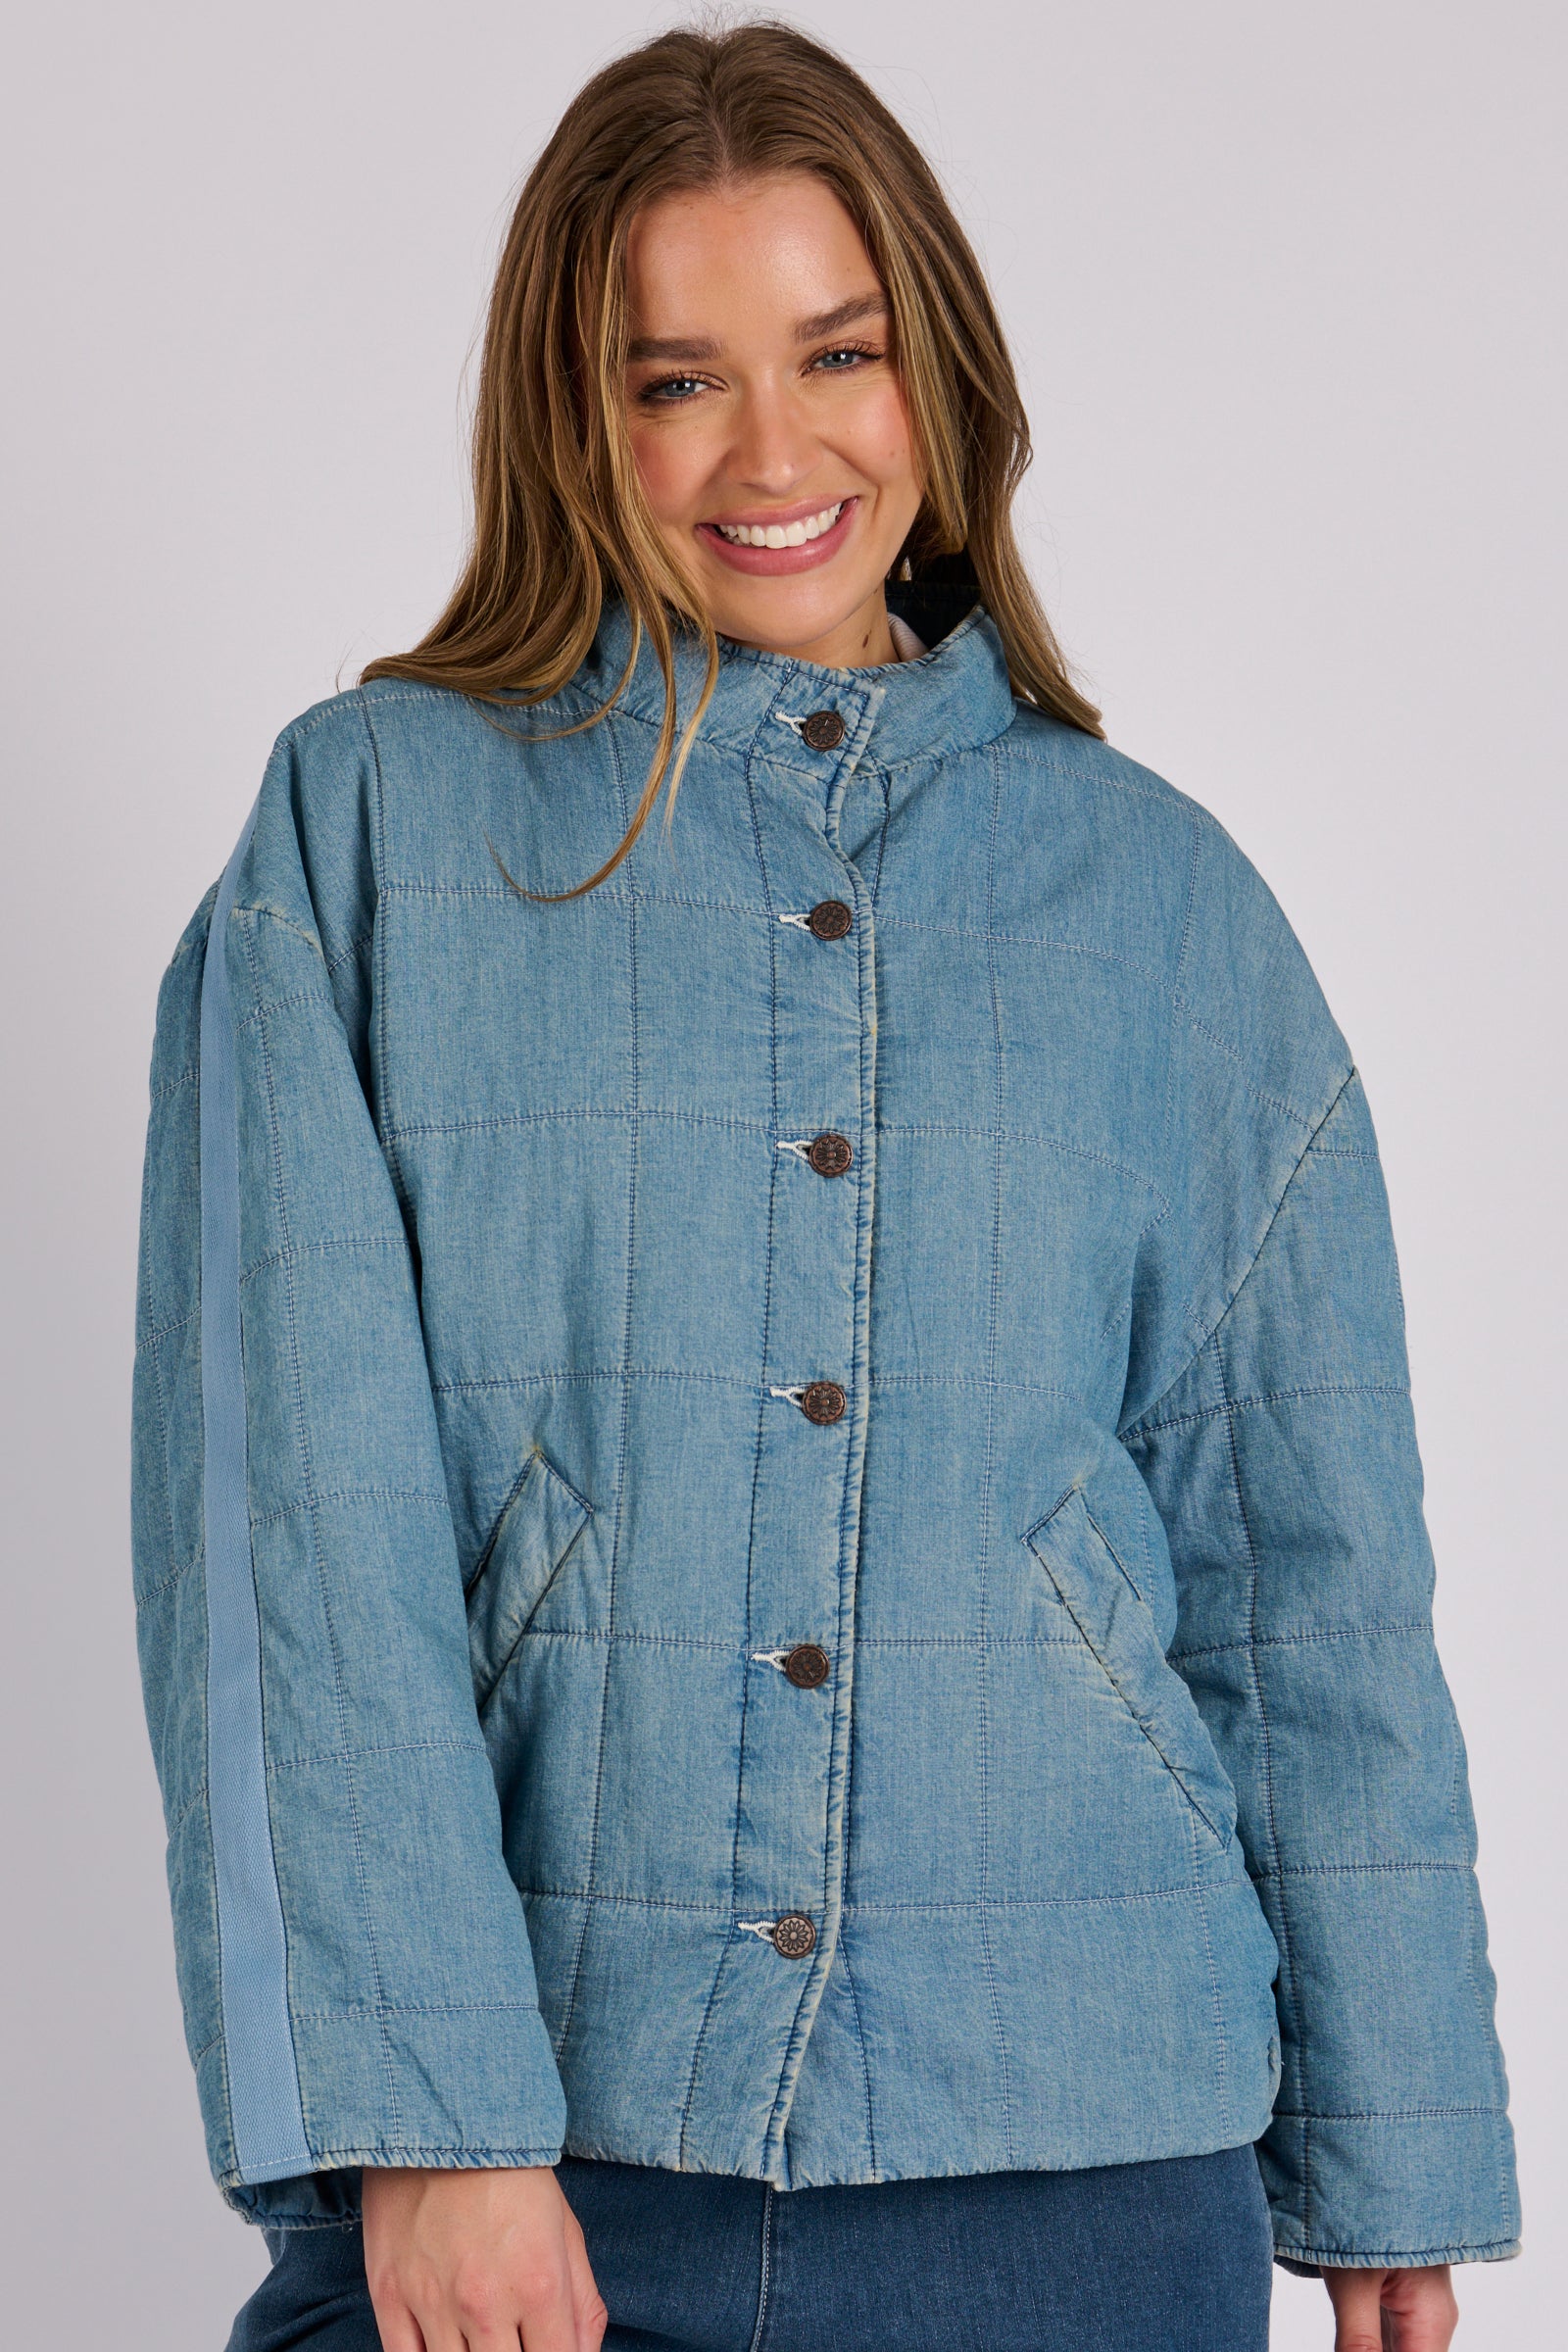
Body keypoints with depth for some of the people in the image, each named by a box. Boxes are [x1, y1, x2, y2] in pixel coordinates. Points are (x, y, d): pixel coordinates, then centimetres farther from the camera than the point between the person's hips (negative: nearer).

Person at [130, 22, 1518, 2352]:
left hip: (1076, 2162, 2)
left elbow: (1314, 1567, 9)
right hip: (529, 2163, -1)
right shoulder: (372, 827, 1)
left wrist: (1391, 2155, 6)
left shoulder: (1160, 897, 7)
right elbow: (296, 1524, -6)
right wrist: (419, 2113, -14)